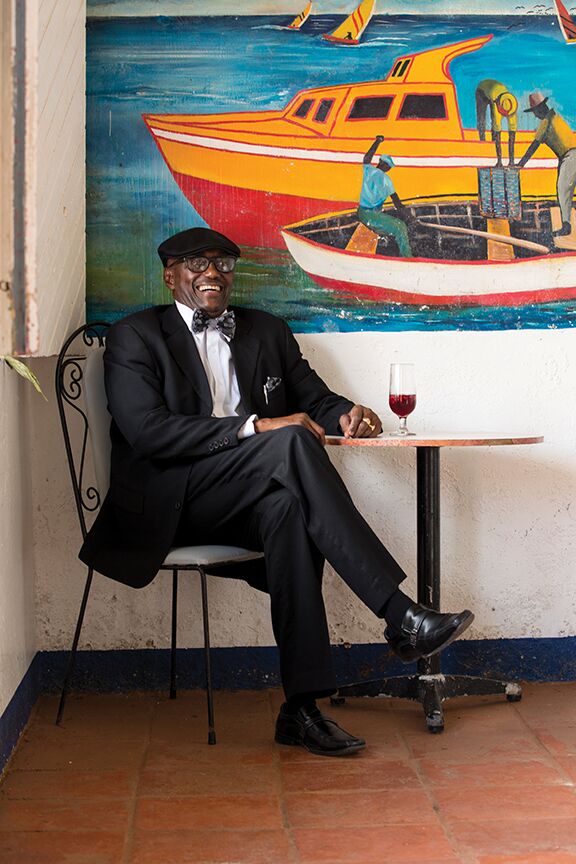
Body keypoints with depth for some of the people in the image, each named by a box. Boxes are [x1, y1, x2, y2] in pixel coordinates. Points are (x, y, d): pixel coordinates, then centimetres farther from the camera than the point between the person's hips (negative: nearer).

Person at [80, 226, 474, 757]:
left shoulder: (268, 331, 22)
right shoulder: (135, 336, 6)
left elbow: (314, 397, 23)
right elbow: (147, 430, -9)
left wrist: (344, 415, -4)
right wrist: (256, 427, -18)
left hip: (249, 505, 4)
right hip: (170, 504, -4)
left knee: (288, 506, -35)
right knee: (291, 442, -30)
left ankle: (302, 707, -36)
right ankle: (401, 617, -36)